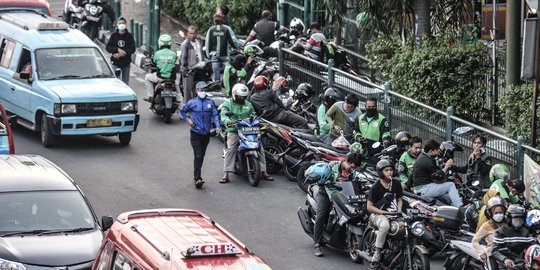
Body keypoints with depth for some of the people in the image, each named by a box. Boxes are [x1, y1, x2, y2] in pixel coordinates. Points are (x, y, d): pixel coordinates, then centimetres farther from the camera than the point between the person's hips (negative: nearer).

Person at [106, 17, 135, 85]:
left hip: (126, 63, 0)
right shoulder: (114, 35, 2)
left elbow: (132, 49, -5)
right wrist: (118, 49, -17)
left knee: (125, 83, 6)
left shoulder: (129, 36, 0)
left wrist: (121, 54, -15)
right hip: (115, 63, 0)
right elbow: (108, 47, 0)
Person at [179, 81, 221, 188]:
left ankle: (197, 176, 24)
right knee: (198, 156, -10)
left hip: (206, 134, 3)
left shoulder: (210, 102, 6)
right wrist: (187, 119, -5)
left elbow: (215, 114, 0)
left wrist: (217, 126, -16)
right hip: (195, 134, -3)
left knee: (202, 156, 12)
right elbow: (182, 111, 12)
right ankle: (197, 178, -9)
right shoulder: (192, 102, 1)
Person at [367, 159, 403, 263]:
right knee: (385, 225, -41)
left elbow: (399, 199, 21)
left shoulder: (396, 184, 10)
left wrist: (399, 210, 1)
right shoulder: (376, 187, -5)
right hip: (378, 214, -5)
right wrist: (383, 212, -16)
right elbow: (369, 206, -4)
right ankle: (377, 252, -35)